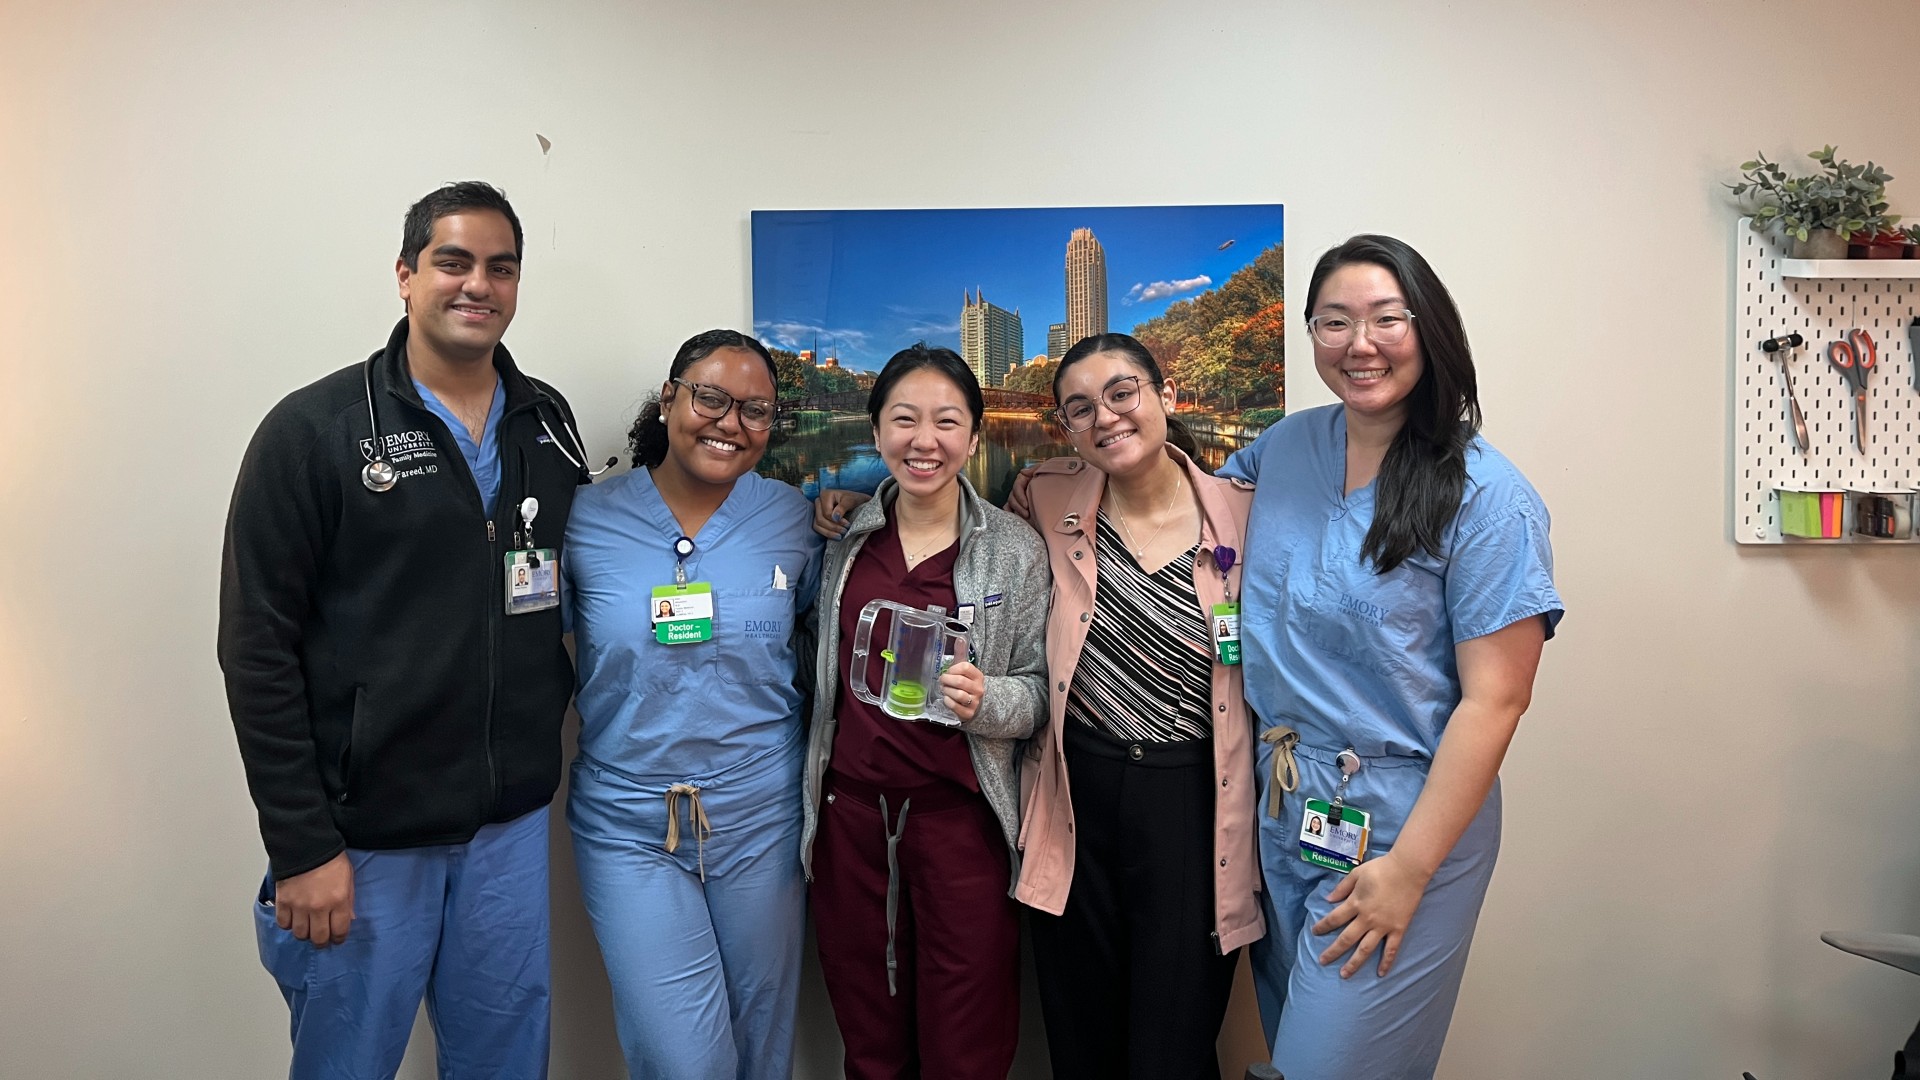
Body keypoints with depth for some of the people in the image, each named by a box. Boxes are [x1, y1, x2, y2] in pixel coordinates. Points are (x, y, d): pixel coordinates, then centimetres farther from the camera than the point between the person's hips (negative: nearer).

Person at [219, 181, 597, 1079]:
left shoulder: (549, 424, 5)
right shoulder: (314, 430, -8)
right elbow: (258, 650, -10)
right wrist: (301, 846, -11)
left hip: (513, 820, 4)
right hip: (366, 830, -3)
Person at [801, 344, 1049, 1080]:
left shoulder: (1015, 550, -4)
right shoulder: (843, 538, 4)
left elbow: (1040, 689, -3)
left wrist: (985, 700, -21)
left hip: (961, 817, -2)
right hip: (850, 810, 3)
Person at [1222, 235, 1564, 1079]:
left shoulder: (1484, 496, -14)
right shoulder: (1285, 448, 2)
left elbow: (1495, 699, -16)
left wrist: (1409, 869, -17)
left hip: (1402, 819, -5)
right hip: (1282, 804, 6)